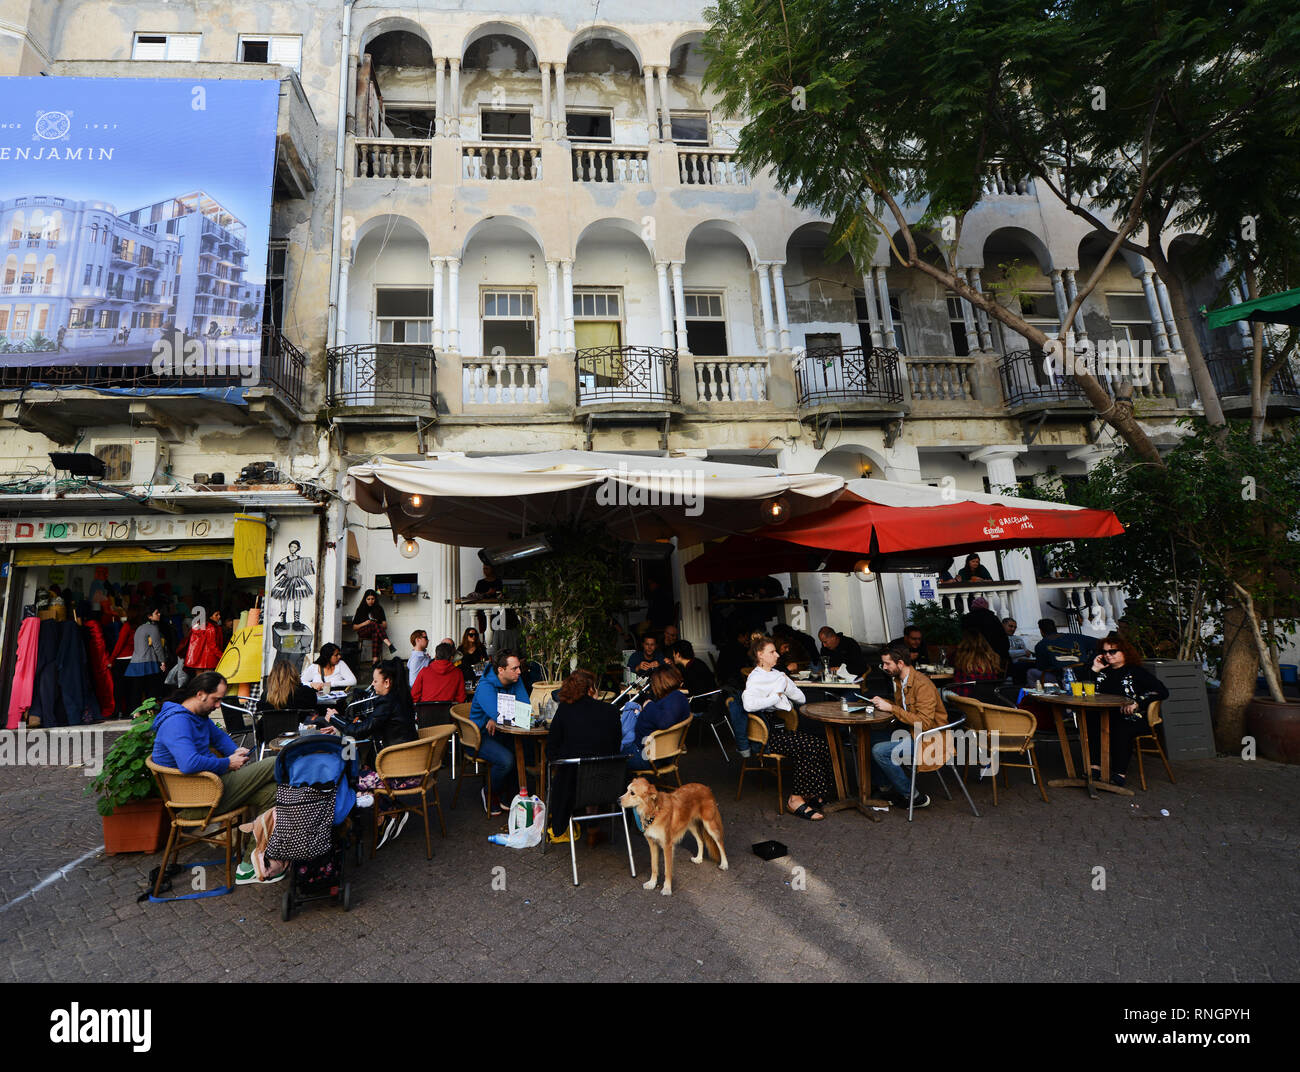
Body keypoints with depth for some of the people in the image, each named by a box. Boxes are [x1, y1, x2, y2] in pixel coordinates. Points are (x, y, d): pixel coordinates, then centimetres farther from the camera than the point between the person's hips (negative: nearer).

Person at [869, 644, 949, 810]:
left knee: (879, 751, -20)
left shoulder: (922, 685, -22)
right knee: (869, 738, 0)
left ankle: (915, 797, -5)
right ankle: (889, 789, 9)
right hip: (911, 733, 9)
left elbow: (925, 723, -27)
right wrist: (883, 702, 2)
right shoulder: (900, 680, 6)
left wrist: (891, 708, -25)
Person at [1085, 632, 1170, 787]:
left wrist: (1137, 702, -21)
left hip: (1134, 718, -4)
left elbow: (1163, 692, -8)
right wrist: (1094, 671, 7)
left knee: (1120, 729, -36)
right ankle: (1095, 766, -27)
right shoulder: (1104, 672, 16)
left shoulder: (1136, 671, 2)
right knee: (1091, 721, -29)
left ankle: (1120, 772, -22)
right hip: (1106, 716, 4)